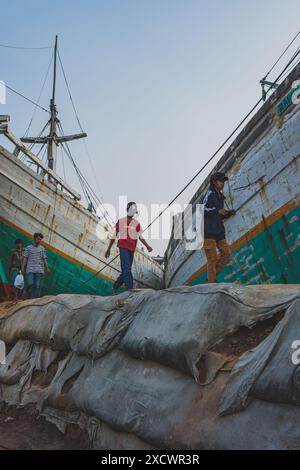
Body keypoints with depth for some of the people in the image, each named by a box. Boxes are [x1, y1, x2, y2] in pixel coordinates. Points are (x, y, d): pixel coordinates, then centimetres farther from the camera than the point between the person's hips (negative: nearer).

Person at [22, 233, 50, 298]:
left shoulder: (42, 249, 13)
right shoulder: (28, 248, 9)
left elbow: (44, 259, 11)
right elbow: (25, 259, 6)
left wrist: (47, 268, 0)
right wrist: (23, 268, -3)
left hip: (39, 270, 2)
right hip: (30, 270, -2)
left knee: (37, 285, -2)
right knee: (30, 284, -12)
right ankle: (29, 294, 15)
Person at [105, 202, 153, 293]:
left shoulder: (137, 223, 7)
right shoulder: (120, 221, 4)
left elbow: (141, 237, 3)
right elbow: (114, 236, 9)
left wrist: (147, 246, -14)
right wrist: (108, 249, 9)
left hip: (131, 249, 3)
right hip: (123, 247, -3)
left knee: (125, 270, 8)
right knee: (126, 269, -15)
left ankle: (115, 287, 25)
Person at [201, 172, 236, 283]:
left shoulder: (220, 197, 20)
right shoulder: (209, 194, -6)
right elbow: (202, 209, -20)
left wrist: (228, 213, 7)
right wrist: (217, 210, -23)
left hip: (219, 231, 8)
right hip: (208, 231, -8)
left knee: (226, 254, 4)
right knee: (212, 258, -7)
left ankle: (212, 276, 17)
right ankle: (211, 283, 0)